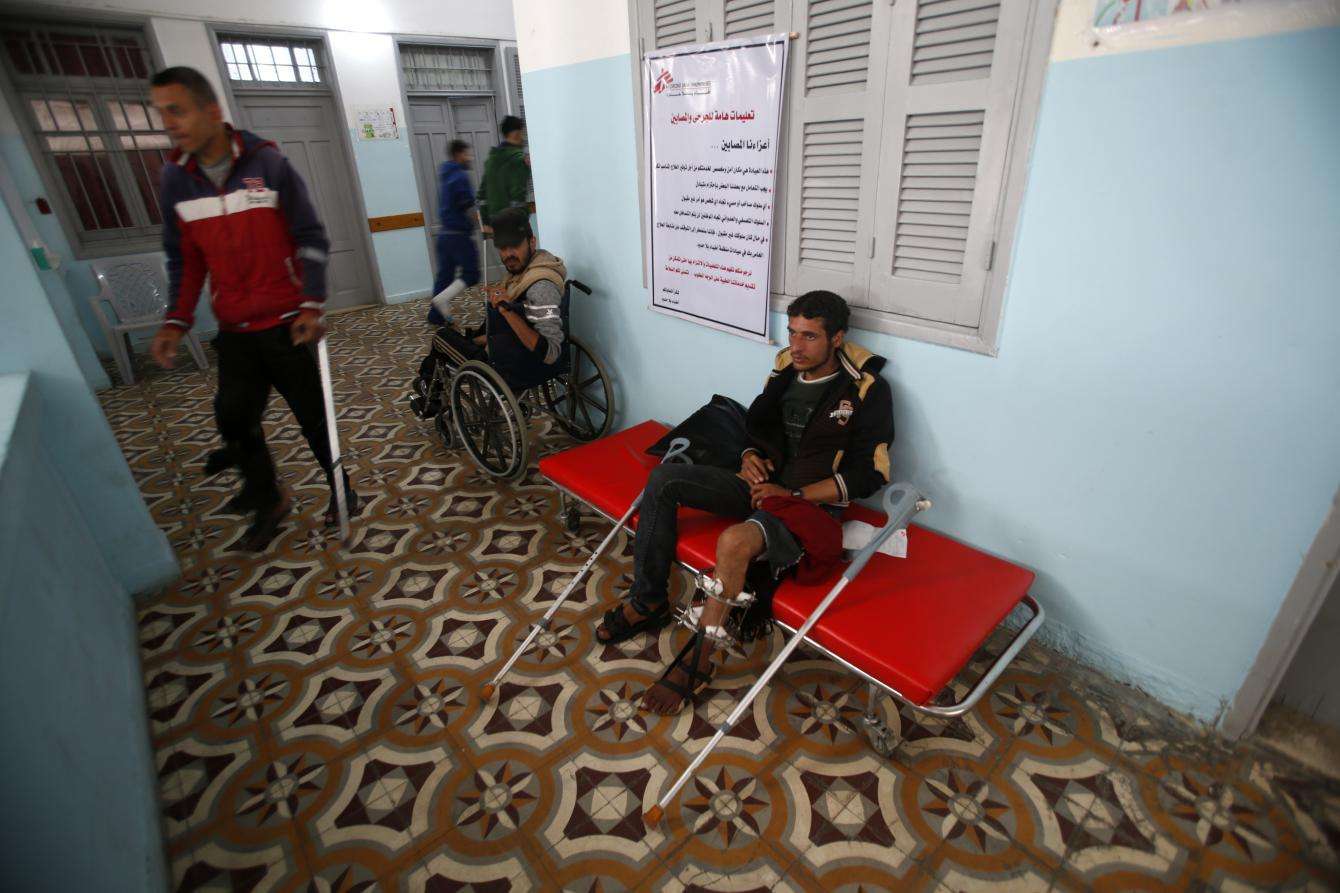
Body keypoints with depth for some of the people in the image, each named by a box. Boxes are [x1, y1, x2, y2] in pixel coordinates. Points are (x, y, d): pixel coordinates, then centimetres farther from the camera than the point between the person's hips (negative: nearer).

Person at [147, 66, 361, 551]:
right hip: (233, 330, 4)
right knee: (234, 418, 5)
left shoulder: (268, 164, -7)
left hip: (286, 324, -4)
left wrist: (312, 304, -14)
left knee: (313, 413, 3)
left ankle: (342, 490, 24)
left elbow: (311, 238, -5)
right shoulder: (175, 178, 5)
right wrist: (176, 320, 1)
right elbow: (184, 258, 11)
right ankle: (266, 501, 25)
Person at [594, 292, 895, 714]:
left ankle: (697, 664, -15)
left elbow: (867, 474, -11)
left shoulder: (868, 389, -8)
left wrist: (794, 496, -17)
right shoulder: (786, 370, 8)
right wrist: (750, 455, 0)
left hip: (812, 505, -6)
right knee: (664, 478, -11)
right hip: (762, 485, 7)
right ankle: (647, 602, -1)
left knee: (734, 541, -38)